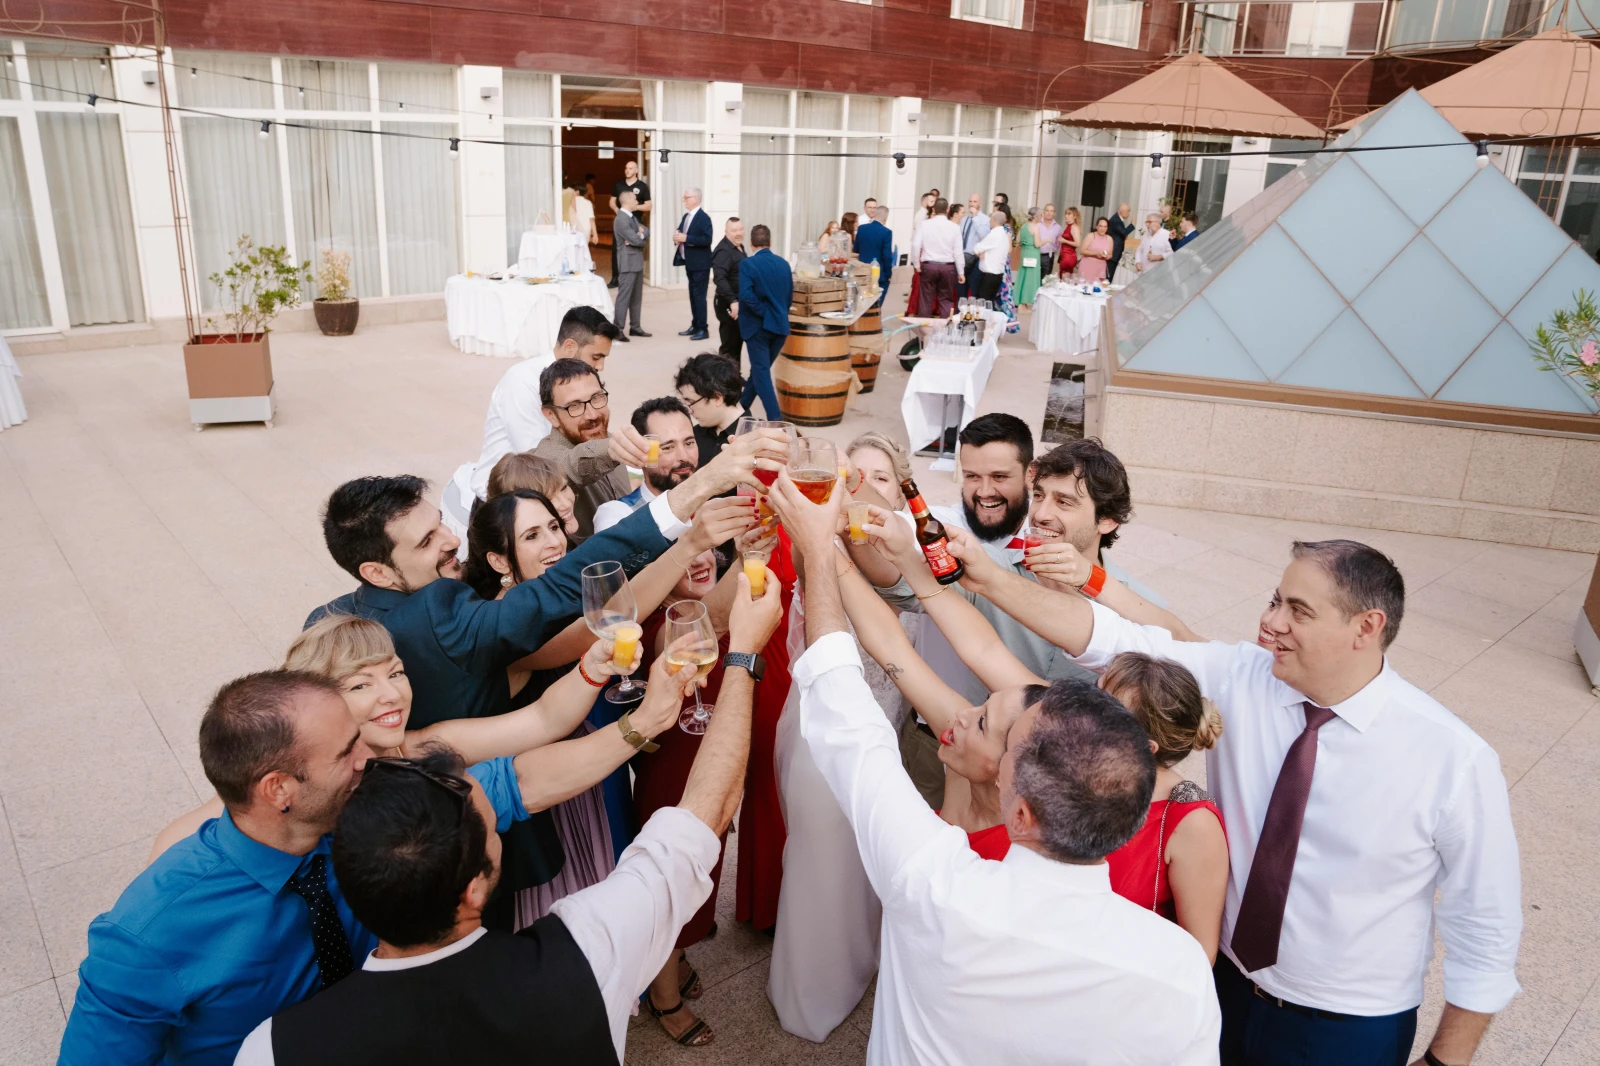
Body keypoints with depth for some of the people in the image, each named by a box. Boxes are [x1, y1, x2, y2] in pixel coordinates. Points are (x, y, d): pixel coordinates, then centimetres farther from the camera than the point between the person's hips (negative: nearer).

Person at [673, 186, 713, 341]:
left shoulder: (704, 218, -14)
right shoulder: (686, 216, 12)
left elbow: (707, 240, -23)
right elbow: (682, 234, 21)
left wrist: (686, 238, -25)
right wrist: (677, 238, -3)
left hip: (700, 264, -9)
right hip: (690, 263, 9)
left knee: (699, 295, -7)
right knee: (693, 295, 13)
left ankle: (703, 329, -2)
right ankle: (695, 326, 21)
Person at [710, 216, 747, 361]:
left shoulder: (739, 246, 13)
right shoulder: (724, 251, -19)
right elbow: (719, 279, -31)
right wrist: (732, 301, -38)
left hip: (738, 301, 10)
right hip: (728, 304, -10)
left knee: (738, 341, 17)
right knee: (730, 345, -7)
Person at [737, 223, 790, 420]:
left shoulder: (747, 264, -10)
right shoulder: (783, 264, 6)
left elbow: (746, 295, -22)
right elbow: (790, 295, 11)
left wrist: (763, 313, -13)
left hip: (758, 325, -5)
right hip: (780, 324, 5)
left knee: (761, 372, -2)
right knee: (760, 368, 18)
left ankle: (776, 418, -11)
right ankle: (742, 405, 33)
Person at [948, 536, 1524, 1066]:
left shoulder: (1454, 760, -20)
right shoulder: (1236, 679, -14)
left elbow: (1487, 930, -11)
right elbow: (1115, 639, -20)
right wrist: (989, 578, -29)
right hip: (1226, 986, 3)